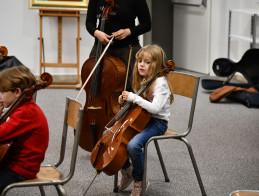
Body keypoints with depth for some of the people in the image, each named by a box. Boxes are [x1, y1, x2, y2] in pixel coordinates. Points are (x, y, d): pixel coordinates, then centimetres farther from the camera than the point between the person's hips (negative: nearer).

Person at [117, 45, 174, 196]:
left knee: (133, 145, -32)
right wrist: (125, 99, 0)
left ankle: (139, 181, -10)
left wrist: (133, 97, -28)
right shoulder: (143, 81, 9)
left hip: (157, 122, -9)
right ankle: (127, 169, 15)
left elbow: (155, 108, -30)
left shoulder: (160, 83, -17)